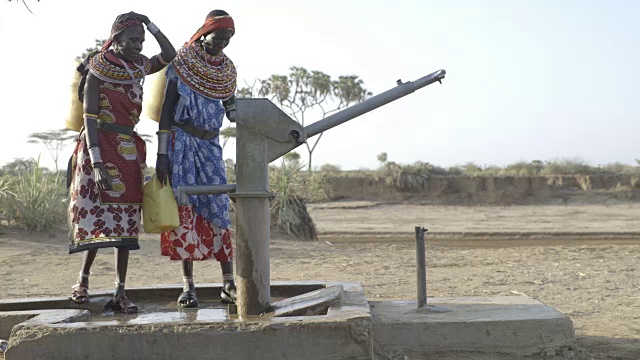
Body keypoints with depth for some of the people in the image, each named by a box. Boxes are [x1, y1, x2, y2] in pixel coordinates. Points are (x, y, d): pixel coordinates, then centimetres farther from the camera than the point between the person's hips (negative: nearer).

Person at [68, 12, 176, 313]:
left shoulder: (138, 68, 11)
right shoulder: (97, 72, -5)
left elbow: (169, 55, 15)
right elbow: (89, 119, -11)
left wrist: (150, 24, 4)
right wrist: (97, 163, -20)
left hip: (130, 150, 6)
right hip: (101, 147, -5)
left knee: (125, 223, 2)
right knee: (99, 217, -6)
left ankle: (120, 292, 5)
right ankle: (83, 280, 17)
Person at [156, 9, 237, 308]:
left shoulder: (226, 70, 9)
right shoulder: (182, 64, -4)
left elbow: (233, 110, 16)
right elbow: (166, 111, -5)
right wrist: (162, 154, -10)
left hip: (210, 146, 4)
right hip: (181, 144, -3)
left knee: (219, 210, -4)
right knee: (185, 211, -4)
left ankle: (229, 285, -3)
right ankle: (188, 286, 2)